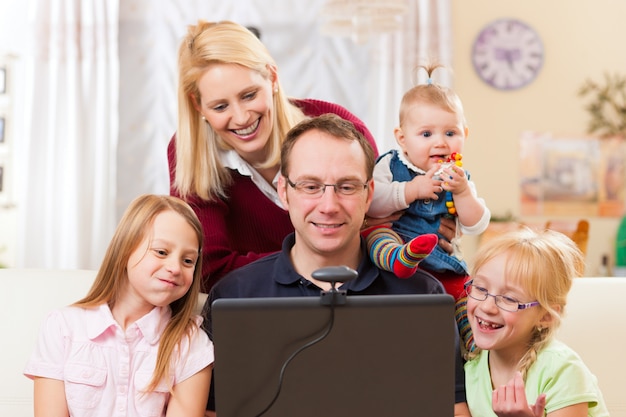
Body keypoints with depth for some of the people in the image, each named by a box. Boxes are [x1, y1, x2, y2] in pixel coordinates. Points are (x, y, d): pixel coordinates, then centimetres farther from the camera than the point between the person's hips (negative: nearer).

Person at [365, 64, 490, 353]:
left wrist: (462, 191, -12)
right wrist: (412, 190, -18)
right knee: (376, 232, -33)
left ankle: (476, 344, 4)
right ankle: (398, 258, -63)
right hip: (396, 245, -5)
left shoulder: (459, 178, 13)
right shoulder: (391, 165, 3)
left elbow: (476, 226, 3)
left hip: (443, 264, 5)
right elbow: (371, 204, -14)